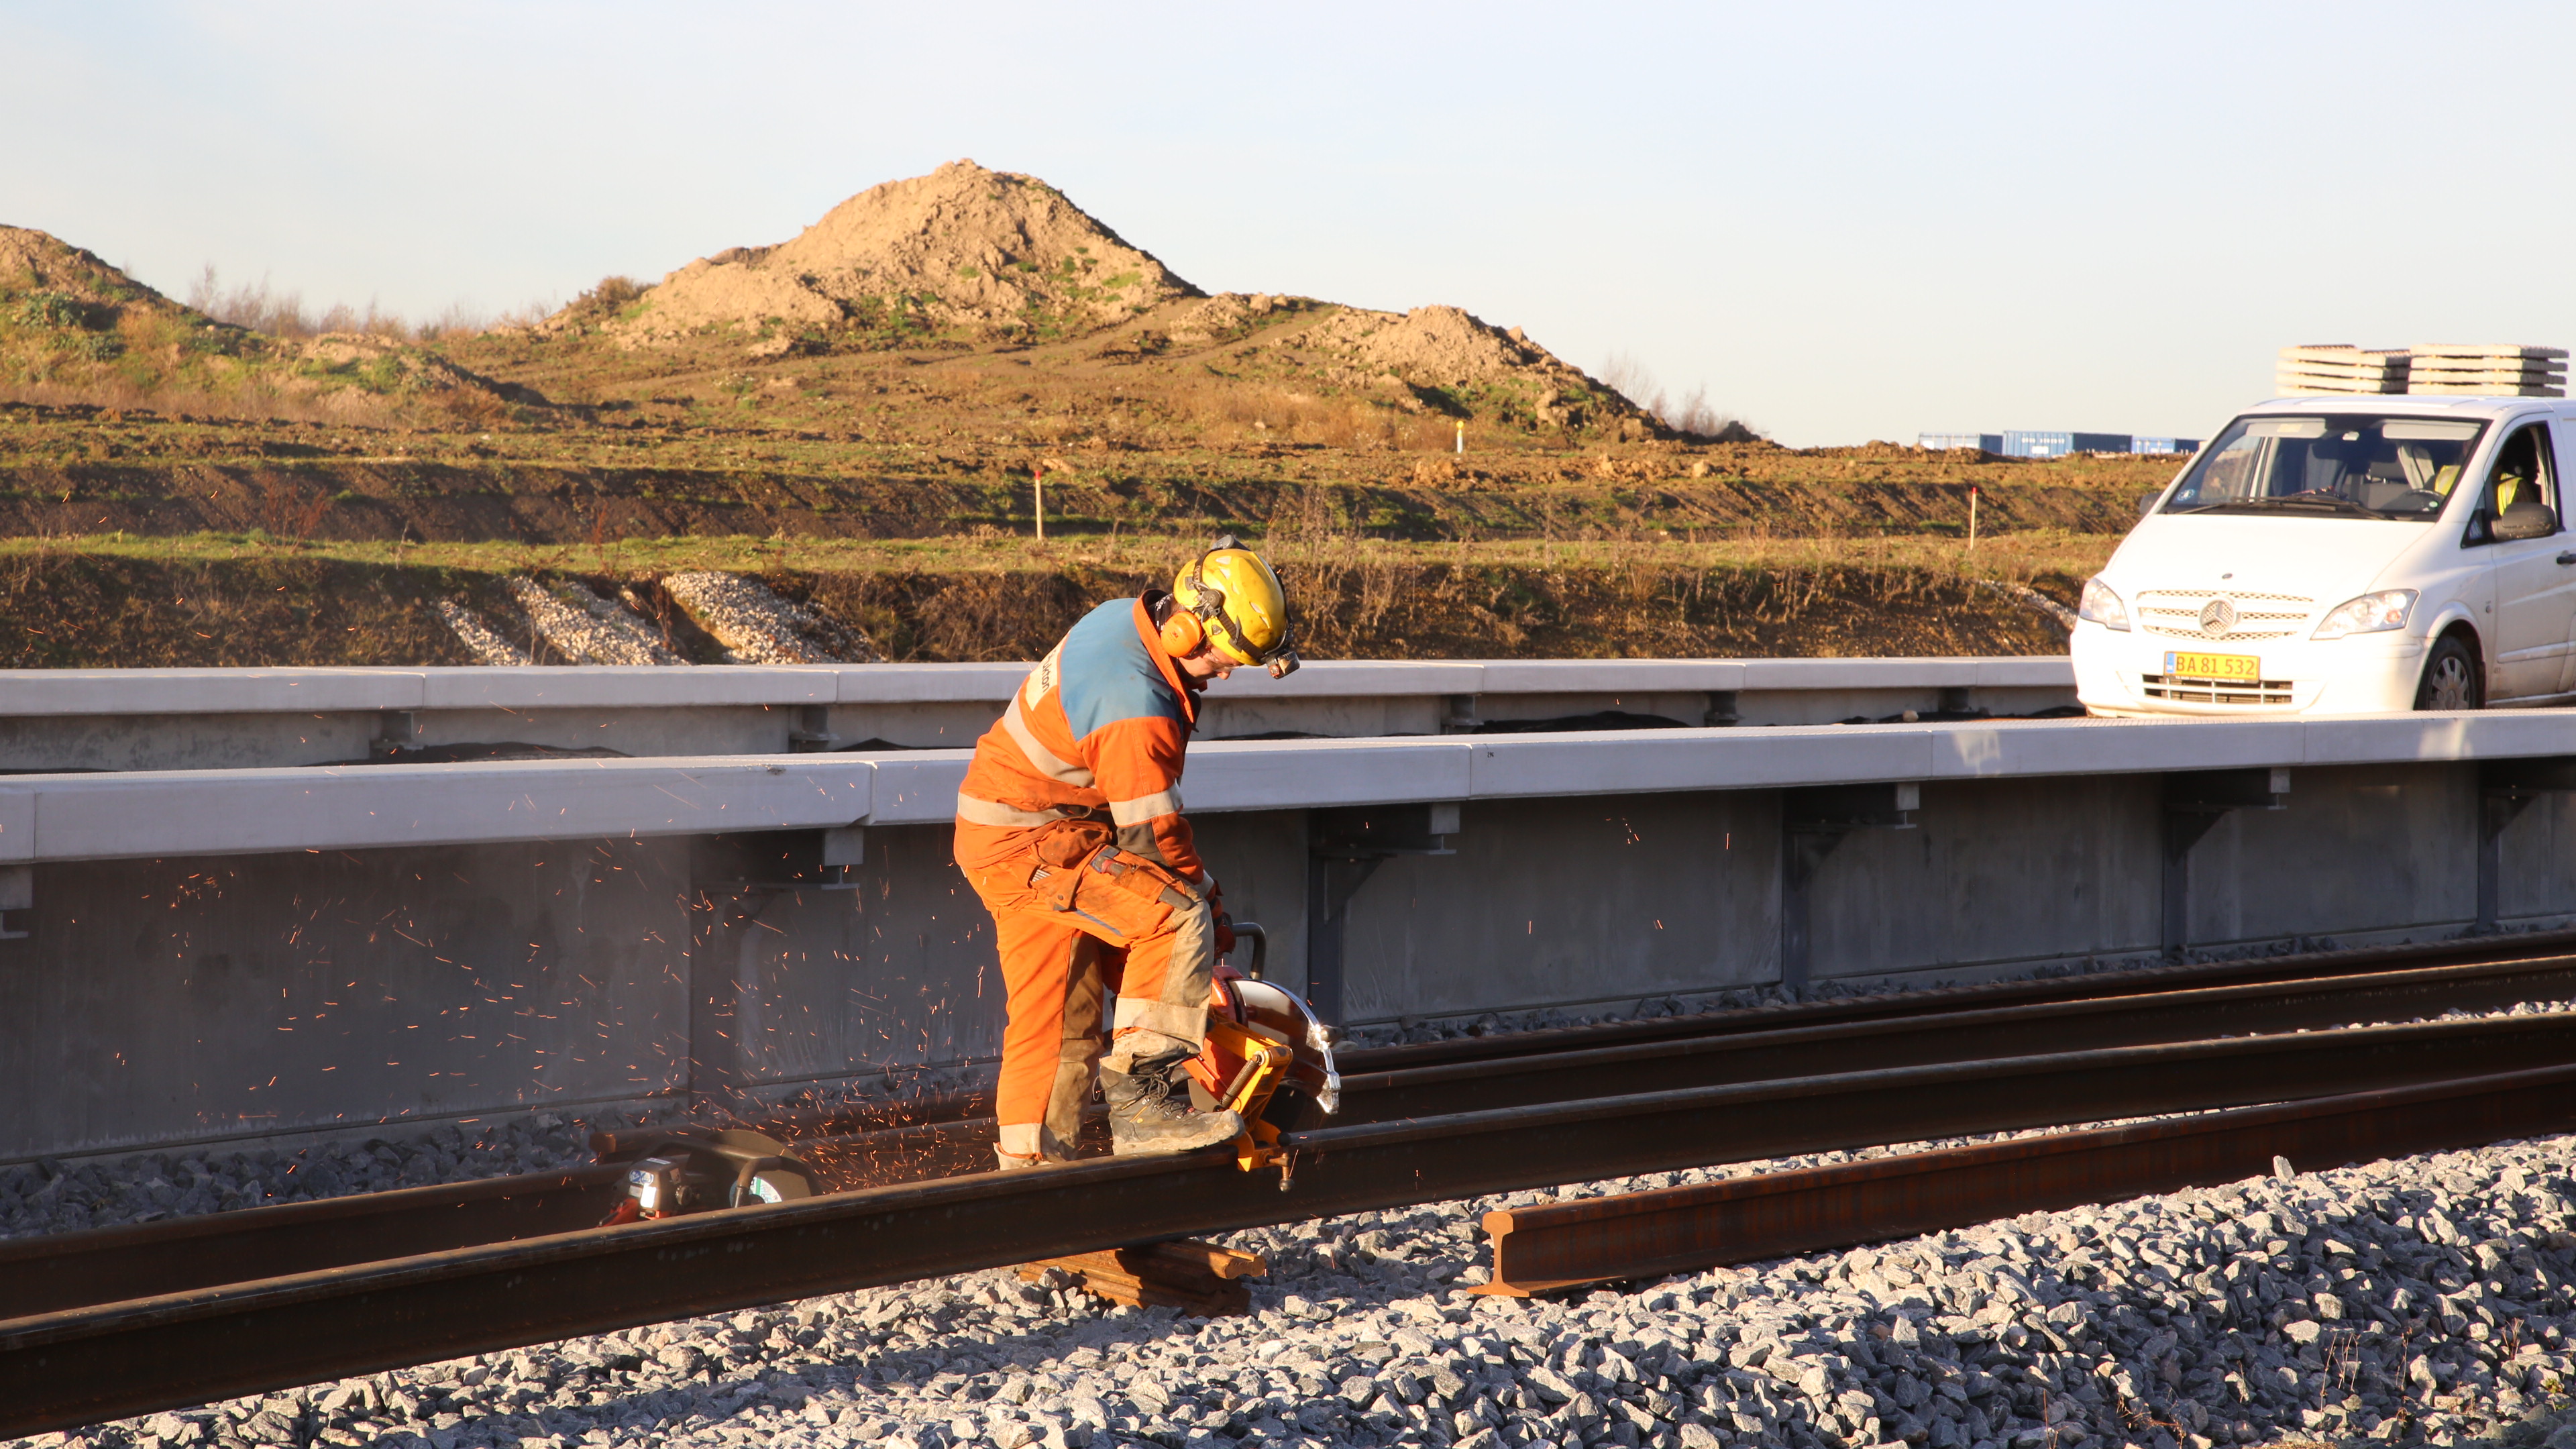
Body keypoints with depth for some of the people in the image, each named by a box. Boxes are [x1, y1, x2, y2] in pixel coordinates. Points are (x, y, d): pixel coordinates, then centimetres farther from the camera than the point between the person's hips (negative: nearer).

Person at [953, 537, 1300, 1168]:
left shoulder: (1126, 617, 2)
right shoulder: (1135, 707, -28)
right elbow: (1153, 834, -20)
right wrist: (1215, 912, -8)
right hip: (1031, 844, -10)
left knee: (1073, 1011, 15)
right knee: (1179, 919, -20)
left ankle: (1029, 1162, 22)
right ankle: (1143, 1096, -19)